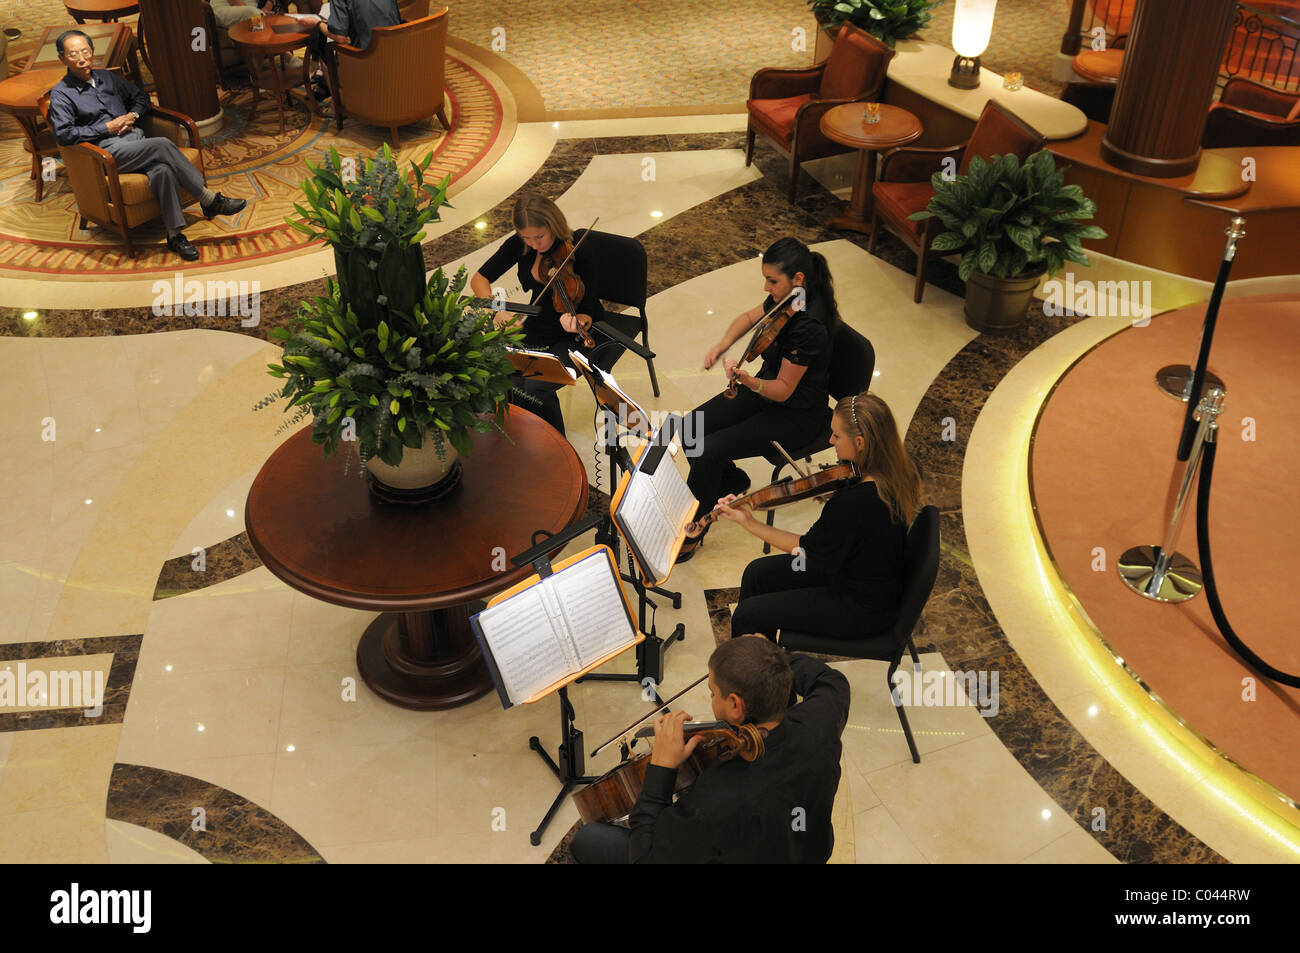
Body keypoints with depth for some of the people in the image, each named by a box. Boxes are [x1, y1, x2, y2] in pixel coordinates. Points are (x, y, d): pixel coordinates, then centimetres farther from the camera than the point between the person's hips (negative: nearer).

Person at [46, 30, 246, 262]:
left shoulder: (106, 77, 22)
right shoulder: (61, 95, 4)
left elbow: (141, 98, 30)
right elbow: (64, 134, -9)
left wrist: (132, 116, 7)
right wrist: (107, 128, -10)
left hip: (135, 138, 5)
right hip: (109, 151, -5)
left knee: (162, 169, -32)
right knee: (163, 145, -31)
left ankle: (175, 234, -35)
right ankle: (210, 200, -25)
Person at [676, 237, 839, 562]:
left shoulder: (808, 326, -31)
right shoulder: (786, 298, -7)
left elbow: (783, 390, -24)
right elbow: (750, 317, 15)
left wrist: (749, 382, -41)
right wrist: (723, 344, -2)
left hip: (796, 415, -8)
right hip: (767, 386, 8)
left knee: (709, 450, -20)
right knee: (692, 428, -4)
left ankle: (691, 534, -1)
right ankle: (731, 481, 23)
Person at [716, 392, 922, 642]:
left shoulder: (851, 503, -36)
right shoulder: (900, 471, -11)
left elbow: (807, 550, -19)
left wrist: (749, 523, -13)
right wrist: (832, 498, -4)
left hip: (862, 610, -9)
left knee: (746, 616, -1)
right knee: (758, 573, 17)